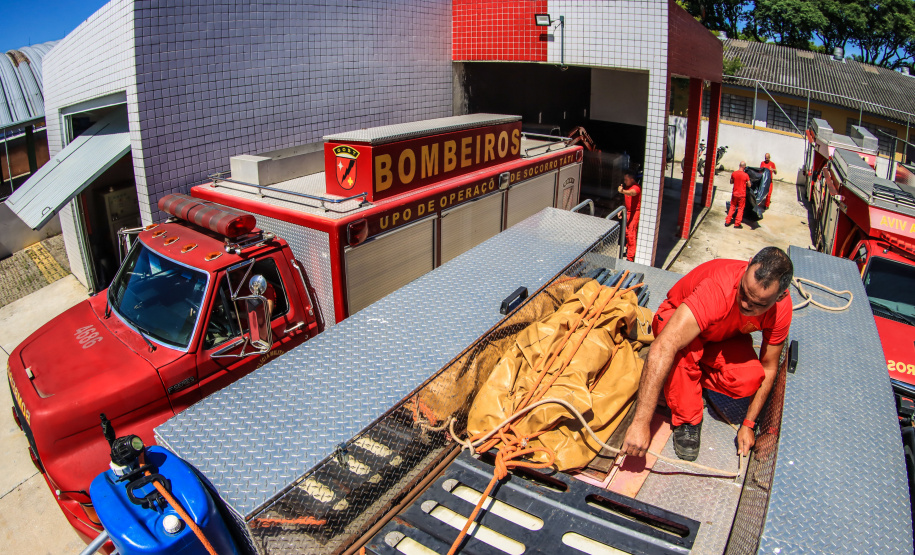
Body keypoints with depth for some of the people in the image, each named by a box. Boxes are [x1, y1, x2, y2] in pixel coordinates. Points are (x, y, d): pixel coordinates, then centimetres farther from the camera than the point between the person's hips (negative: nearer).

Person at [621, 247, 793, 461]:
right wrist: (640, 422, -56)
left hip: (726, 337, 4)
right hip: (678, 320, -4)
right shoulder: (717, 288, -42)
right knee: (685, 349, -40)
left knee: (750, 379, -28)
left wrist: (748, 424, -9)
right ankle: (686, 420, -14)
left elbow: (768, 369, -8)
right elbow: (662, 349, -52)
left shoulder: (781, 308, -25)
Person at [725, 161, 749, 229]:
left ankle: (727, 222, 17)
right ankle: (737, 224, 10)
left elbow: (731, 182, 10)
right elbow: (749, 185, -5)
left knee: (732, 207, 17)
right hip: (742, 194, -3)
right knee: (740, 209, 8)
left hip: (734, 193, 3)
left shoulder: (734, 173, -5)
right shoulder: (746, 175, -15)